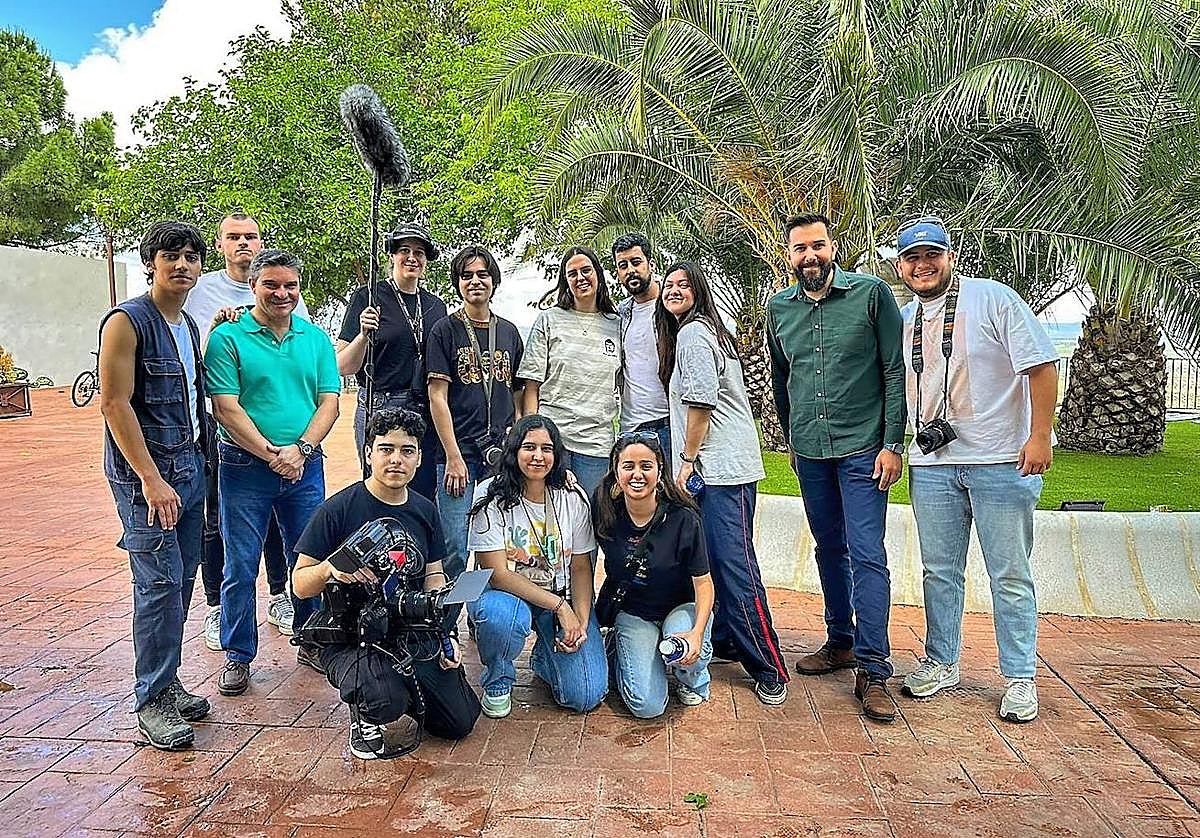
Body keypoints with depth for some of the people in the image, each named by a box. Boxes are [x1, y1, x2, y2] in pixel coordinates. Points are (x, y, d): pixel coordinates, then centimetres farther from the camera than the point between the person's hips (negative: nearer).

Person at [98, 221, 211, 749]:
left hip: (189, 467, 8)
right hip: (145, 473, -8)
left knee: (182, 579, 11)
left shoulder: (189, 326, 14)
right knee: (161, 582, -7)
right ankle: (151, 701, 6)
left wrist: (201, 462, 13)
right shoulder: (127, 322, -10)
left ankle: (166, 681, 24)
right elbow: (114, 404, -15)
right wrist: (152, 479, -18)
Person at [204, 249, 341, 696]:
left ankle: (312, 643, 29)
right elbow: (226, 408, -10)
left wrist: (300, 449, -12)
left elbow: (329, 403, 3)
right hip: (245, 469, -3)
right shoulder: (228, 337, -3)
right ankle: (238, 656, 21)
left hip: (306, 468, 3)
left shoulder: (316, 338, 8)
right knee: (240, 567, 5)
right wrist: (271, 453, -17)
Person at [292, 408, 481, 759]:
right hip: (350, 638, -5)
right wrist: (329, 569, -29)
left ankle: (400, 693, 27)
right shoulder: (337, 510, -12)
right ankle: (365, 708, 4)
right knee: (386, 702, -34)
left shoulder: (425, 511, 5)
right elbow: (300, 584, -7)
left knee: (461, 721, 0)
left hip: (414, 635, 5)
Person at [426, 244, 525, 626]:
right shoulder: (445, 330, 2)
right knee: (455, 550, -6)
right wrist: (453, 457, -11)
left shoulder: (509, 332, 14)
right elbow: (437, 397, -5)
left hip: (502, 454, 4)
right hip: (459, 454, -4)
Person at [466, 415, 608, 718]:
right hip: (506, 593, -2)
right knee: (501, 614, -40)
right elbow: (497, 574, -18)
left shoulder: (572, 499, -4)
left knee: (587, 696, -14)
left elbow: (581, 568, 2)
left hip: (562, 597, 2)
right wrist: (559, 606, -21)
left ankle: (544, 657, 22)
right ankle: (497, 682, -4)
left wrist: (581, 622, -13)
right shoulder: (491, 497, -14)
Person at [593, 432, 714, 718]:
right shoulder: (604, 512, -13)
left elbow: (703, 582, -15)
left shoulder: (683, 518, -19)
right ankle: (618, 649, 18)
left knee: (685, 647, -35)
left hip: (681, 607, 0)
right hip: (631, 611, 1)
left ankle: (694, 679, 4)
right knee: (647, 705, -15)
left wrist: (697, 632, -28)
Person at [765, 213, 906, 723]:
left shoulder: (872, 293, -5)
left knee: (867, 555, -7)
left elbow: (895, 372, -6)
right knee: (829, 549, 15)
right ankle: (840, 642, 29)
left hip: (862, 448, -4)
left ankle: (873, 670, 0)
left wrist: (893, 444, -10)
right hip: (809, 451, 5)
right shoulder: (778, 308, 7)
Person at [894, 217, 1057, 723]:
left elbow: (1041, 366, -8)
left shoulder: (995, 299, -5)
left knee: (1010, 576, 3)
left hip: (1001, 461, -5)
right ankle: (941, 663, 27)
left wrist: (1039, 436, -13)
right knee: (939, 571, 13)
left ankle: (1019, 679, 16)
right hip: (930, 464, 5)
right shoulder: (903, 320, 11)